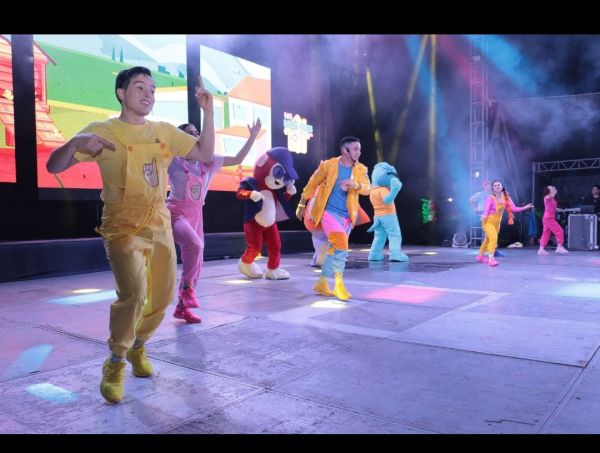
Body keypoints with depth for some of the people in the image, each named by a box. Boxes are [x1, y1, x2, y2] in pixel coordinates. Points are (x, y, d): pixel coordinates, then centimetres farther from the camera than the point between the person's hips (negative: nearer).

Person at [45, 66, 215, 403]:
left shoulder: (165, 131, 7)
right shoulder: (101, 131, -5)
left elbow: (206, 154, 7)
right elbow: (54, 166, -8)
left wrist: (208, 112, -2)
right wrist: (76, 142, -29)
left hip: (160, 225, 5)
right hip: (123, 227, -5)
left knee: (163, 296, 10)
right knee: (134, 293, -23)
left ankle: (137, 346, 37)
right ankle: (115, 363, 1)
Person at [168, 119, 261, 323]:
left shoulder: (208, 161, 6)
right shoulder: (173, 160, -7)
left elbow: (237, 159, 11)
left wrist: (252, 136, 5)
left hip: (196, 215, 6)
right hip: (175, 213, -5)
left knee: (196, 264, 6)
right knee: (194, 245, -33)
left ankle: (182, 307, 22)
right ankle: (187, 288, -11)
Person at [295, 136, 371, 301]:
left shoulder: (361, 169, 4)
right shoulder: (328, 165, -6)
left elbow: (368, 189, -7)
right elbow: (312, 183, 2)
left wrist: (355, 184, -28)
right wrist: (302, 204, 7)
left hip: (347, 216, 5)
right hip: (329, 211, -5)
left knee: (334, 249, 9)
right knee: (341, 245, -19)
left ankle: (322, 283, 23)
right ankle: (339, 284, -8)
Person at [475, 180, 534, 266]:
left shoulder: (506, 198, -3)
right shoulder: (491, 198, -18)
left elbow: (514, 209, -5)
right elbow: (486, 209, -27)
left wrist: (525, 207, -14)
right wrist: (484, 216, -48)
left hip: (497, 223, 6)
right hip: (488, 221, -6)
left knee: (488, 239, 19)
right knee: (493, 238, -25)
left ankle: (480, 256, 37)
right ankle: (491, 258, -25)